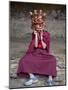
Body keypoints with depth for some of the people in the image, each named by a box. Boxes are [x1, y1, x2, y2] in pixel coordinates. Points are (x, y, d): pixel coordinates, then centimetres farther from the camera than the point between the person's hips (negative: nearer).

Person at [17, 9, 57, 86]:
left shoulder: (47, 34, -4)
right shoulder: (34, 34, 0)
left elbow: (44, 47, -11)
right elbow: (35, 45, -12)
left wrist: (41, 38, -17)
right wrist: (36, 36, -16)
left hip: (44, 53, -2)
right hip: (35, 53, 2)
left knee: (52, 60, -33)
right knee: (24, 60, -24)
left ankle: (50, 79, -27)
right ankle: (32, 77, -21)